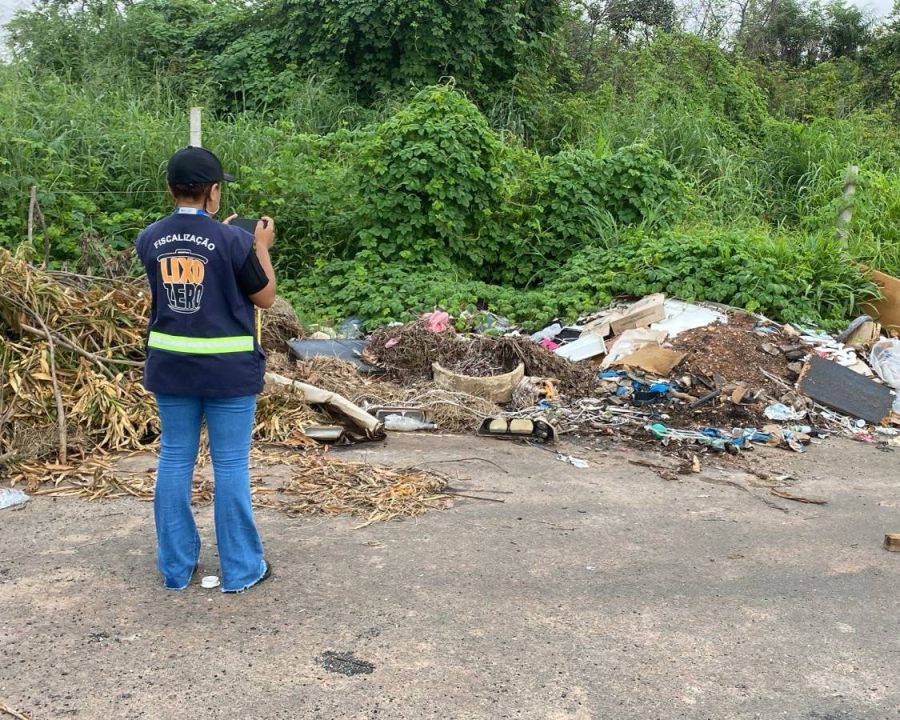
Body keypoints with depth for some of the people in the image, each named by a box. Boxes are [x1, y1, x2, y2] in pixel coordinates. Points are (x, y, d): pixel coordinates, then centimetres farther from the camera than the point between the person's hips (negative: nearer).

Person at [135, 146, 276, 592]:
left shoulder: (150, 240, 1)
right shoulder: (233, 241, -14)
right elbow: (264, 297, -4)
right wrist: (262, 246, 7)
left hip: (170, 366, 4)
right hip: (228, 368, -4)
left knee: (174, 461, 12)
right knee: (231, 465, 4)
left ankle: (176, 567, 21)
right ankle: (241, 570, 14)